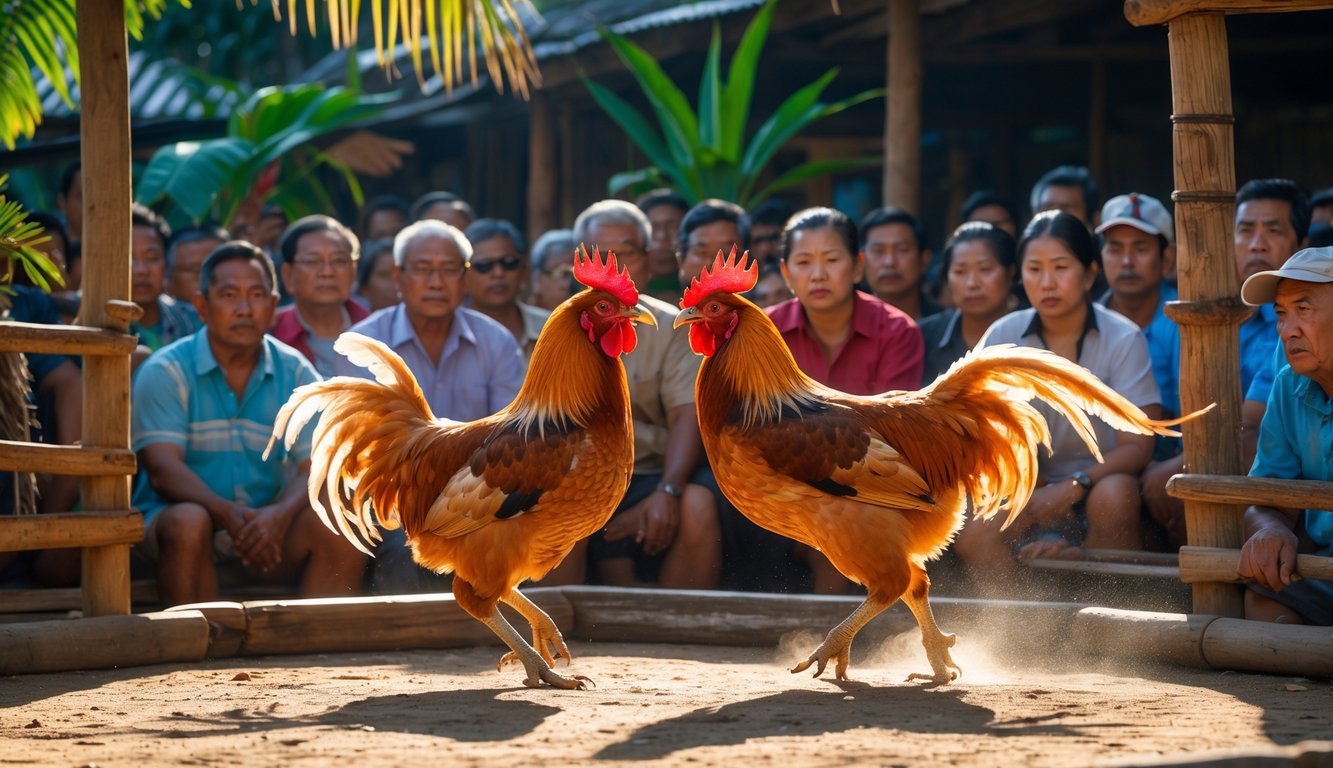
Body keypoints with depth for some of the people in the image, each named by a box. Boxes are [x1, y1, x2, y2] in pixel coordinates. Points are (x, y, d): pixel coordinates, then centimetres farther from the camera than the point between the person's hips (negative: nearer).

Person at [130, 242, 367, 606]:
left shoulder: (295, 374, 7)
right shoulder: (166, 371, -3)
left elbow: (315, 467, -4)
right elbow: (162, 468, -15)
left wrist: (280, 514, -27)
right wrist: (227, 513, -33)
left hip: (266, 523, 3)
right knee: (188, 521, -35)